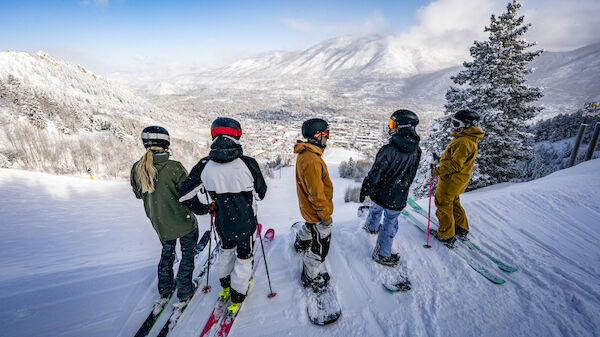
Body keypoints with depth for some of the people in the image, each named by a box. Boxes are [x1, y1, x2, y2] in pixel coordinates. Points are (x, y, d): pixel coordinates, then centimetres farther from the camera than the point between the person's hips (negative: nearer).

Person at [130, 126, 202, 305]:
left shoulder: (137, 168, -8)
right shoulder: (174, 167, -25)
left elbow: (138, 193, 8)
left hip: (159, 224, 5)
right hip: (184, 221, -5)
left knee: (167, 252, 28)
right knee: (188, 254, 16)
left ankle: (164, 290, 39)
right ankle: (184, 292, 27)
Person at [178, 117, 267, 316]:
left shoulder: (204, 165, -16)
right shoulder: (248, 164, -24)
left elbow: (184, 195, -7)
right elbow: (261, 193, -8)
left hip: (222, 221, 3)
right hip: (245, 222, -3)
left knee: (226, 249, 30)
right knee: (243, 257, 19)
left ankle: (225, 285, 49)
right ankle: (236, 298, 33)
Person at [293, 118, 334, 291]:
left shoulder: (305, 153, 1)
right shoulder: (311, 160, -33)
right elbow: (316, 193, -29)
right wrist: (326, 215, -18)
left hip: (308, 207, 10)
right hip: (317, 211, -10)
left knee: (310, 226, 37)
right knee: (320, 245, 8)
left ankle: (300, 244, 65)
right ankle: (310, 278, 28)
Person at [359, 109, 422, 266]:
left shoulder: (389, 150, -27)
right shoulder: (416, 151, -11)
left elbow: (375, 173, -20)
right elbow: (411, 175, 5)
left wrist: (365, 189, -5)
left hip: (379, 193, -1)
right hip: (398, 199, 2)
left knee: (376, 208, 29)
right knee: (391, 222, 16)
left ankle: (372, 226, 58)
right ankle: (382, 254, 28)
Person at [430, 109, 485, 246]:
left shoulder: (464, 142, -25)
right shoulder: (470, 138, 9)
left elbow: (455, 165, -29)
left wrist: (437, 171, -22)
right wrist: (441, 165, 19)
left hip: (452, 178, -10)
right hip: (460, 178, 10)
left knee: (443, 205, 3)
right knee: (454, 202, 25)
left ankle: (446, 236, 14)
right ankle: (462, 230, 39)